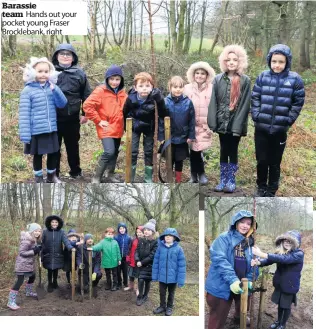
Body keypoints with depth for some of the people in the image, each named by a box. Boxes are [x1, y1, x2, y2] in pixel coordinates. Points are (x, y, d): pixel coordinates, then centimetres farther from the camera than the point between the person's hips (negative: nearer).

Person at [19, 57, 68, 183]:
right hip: (36, 131, -4)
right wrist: (25, 136, -13)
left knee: (53, 153, 15)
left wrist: (54, 89, -20)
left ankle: (51, 176, 35)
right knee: (38, 155, 11)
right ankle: (38, 178, 28)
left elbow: (62, 103, -5)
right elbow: (24, 114, -10)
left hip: (51, 129, 4)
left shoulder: (52, 87, 2)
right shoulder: (27, 91, -10)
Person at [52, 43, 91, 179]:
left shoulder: (79, 73, 1)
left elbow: (86, 95, 6)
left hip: (72, 117, 1)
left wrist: (85, 113, 3)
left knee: (73, 146, 15)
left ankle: (75, 171, 30)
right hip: (53, 117, 0)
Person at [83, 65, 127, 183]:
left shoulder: (122, 92, 8)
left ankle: (111, 174, 32)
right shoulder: (101, 91, -10)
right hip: (106, 128, -6)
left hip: (118, 129, 6)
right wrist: (98, 120, -13)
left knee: (115, 152, 14)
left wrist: (123, 122, 9)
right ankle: (97, 177, -4)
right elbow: (87, 105, -15)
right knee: (109, 152, -17)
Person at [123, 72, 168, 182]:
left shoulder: (156, 97, -29)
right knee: (133, 152, -2)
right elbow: (125, 113, -8)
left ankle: (148, 178, 20)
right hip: (134, 127, -1)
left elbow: (163, 113, -17)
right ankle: (130, 179, 10)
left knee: (149, 152, 8)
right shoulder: (131, 98, -25)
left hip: (149, 127, 1)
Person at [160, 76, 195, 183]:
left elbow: (192, 121, -2)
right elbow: (161, 120, -5)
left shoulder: (188, 102, -8)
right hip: (169, 138, 0)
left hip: (183, 138, 1)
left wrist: (191, 136, -2)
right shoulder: (166, 102, -9)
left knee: (179, 161, 14)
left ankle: (178, 181, 28)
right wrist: (161, 136, -7)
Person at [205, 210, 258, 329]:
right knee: (218, 319, 1)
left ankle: (239, 317, 61)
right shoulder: (224, 238, -12)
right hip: (222, 286, -6)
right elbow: (219, 259, -23)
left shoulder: (250, 242, 7)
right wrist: (232, 279, -32)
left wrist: (249, 280, -8)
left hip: (242, 285, 6)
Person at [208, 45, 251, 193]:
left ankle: (231, 181, 16)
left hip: (235, 124, -2)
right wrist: (213, 122, -7)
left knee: (233, 151, 7)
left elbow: (245, 104, -7)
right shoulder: (218, 79, 2)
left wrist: (238, 124, -14)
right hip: (222, 122, 2)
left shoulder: (245, 81, -3)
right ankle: (223, 180, 19)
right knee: (223, 151, 11)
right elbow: (213, 102, 0)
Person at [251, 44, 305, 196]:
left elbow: (298, 102, 0)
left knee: (275, 162, 8)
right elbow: (255, 98, 4)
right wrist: (256, 116, -4)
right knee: (261, 160, 10)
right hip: (261, 128, 1)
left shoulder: (294, 79, -5)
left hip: (280, 129, -1)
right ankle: (261, 188, 30)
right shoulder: (263, 77, -1)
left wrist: (288, 121, -5)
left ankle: (271, 191, 25)